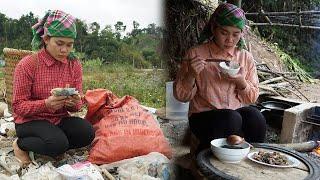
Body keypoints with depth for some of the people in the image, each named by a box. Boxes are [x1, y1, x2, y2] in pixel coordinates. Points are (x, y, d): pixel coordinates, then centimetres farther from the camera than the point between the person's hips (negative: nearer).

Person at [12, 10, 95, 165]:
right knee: (58, 143, -31)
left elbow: (78, 104, 1)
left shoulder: (74, 65, -2)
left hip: (59, 119, 4)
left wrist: (74, 103, -24)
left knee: (87, 132, -23)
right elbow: (18, 106, -12)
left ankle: (52, 148, 2)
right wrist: (46, 104, -30)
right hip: (30, 120, -4)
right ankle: (20, 144, -1)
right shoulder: (27, 64, -13)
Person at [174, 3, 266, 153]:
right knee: (232, 119, -32)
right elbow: (181, 95, -1)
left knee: (255, 116, -27)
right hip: (204, 116, -3)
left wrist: (241, 82, -11)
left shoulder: (246, 57, 7)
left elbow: (253, 98, 10)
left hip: (238, 111, 3)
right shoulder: (195, 54, -3)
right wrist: (192, 75, -20)